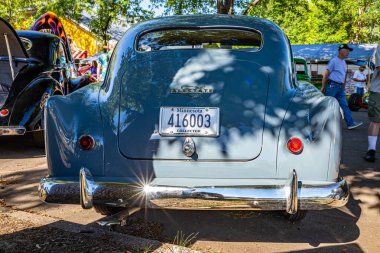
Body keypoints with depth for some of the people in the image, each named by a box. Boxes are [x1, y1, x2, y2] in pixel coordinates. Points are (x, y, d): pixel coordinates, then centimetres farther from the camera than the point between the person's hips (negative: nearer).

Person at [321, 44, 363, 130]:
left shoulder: (344, 62, 17)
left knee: (344, 105, 4)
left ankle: (350, 123, 4)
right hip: (332, 85, -8)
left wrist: (343, 88, 19)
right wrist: (323, 87, -11)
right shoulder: (334, 61, -9)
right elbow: (326, 74, -10)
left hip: (340, 87, 8)